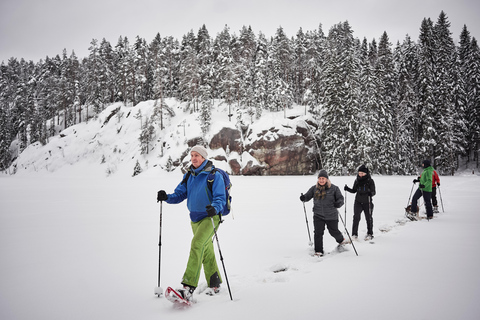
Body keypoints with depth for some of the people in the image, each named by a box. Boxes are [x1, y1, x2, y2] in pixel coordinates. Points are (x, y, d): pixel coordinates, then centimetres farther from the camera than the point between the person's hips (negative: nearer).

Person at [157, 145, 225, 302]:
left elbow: (220, 198, -15)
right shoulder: (189, 176, 10)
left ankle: (189, 287, -30)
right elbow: (180, 194, 7)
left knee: (197, 245, -25)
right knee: (206, 253, 15)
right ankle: (214, 284, 31)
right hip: (195, 219, 7)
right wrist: (167, 197, -13)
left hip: (210, 217, -7)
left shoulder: (214, 175, -10)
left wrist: (215, 208, -36)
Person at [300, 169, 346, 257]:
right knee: (318, 232, -5)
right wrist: (303, 198, -19)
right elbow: (308, 196, 5)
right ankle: (318, 251, 6)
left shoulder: (334, 188, -6)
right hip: (318, 215, 2)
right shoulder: (314, 188, 1)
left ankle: (341, 240, 46)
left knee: (333, 231, 13)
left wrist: (338, 203, -26)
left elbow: (340, 199, -4)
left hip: (331, 216, -1)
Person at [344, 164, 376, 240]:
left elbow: (373, 192, -6)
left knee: (369, 218, 8)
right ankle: (354, 234, -1)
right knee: (356, 218, -7)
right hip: (358, 202, 2)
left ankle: (370, 234, 22)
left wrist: (370, 193, -28)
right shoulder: (357, 181, 4)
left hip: (367, 203, -2)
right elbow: (354, 191, 13)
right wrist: (347, 189, -4)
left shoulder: (370, 181, -6)